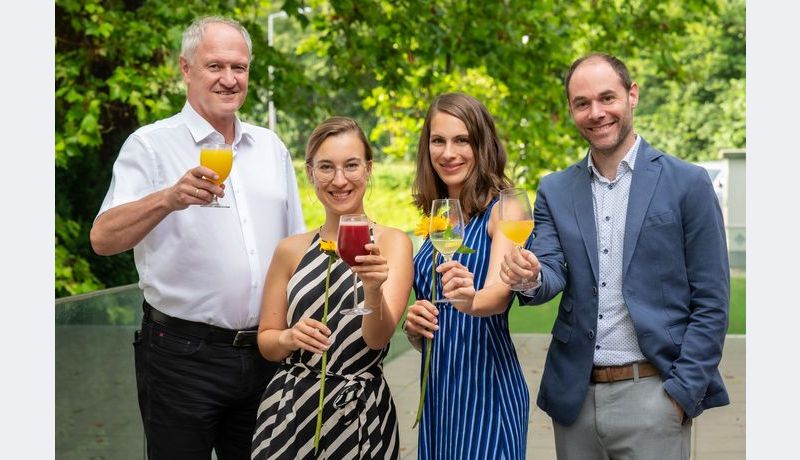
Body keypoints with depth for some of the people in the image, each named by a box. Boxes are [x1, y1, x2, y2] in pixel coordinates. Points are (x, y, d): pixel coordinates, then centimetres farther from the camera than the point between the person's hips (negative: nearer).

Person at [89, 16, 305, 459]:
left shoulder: (271, 147, 11)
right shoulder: (151, 145, -5)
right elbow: (103, 238, -18)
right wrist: (169, 199, -36)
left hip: (264, 353, 5)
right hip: (183, 355, -5)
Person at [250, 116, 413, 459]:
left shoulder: (392, 242, -5)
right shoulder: (290, 250, 3)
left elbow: (378, 337, -16)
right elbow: (266, 341, 7)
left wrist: (374, 290, -36)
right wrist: (290, 338, -14)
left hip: (362, 412, -2)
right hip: (290, 409, 2)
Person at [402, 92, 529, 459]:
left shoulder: (502, 209, -8)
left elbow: (500, 294, -25)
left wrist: (470, 300, -46)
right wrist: (414, 326, -4)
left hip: (485, 384, -6)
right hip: (437, 388, 6)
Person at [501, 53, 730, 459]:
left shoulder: (687, 183, -3)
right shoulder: (555, 191, 8)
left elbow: (711, 303, -4)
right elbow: (552, 275, -1)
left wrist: (683, 392, -11)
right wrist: (531, 276, -24)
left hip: (651, 394, -3)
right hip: (575, 395, 4)